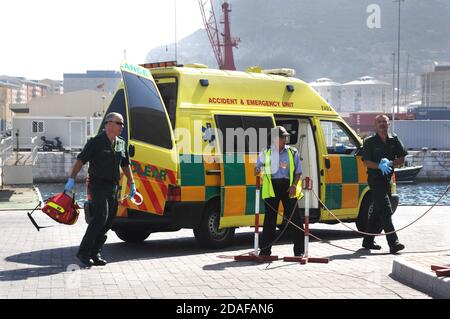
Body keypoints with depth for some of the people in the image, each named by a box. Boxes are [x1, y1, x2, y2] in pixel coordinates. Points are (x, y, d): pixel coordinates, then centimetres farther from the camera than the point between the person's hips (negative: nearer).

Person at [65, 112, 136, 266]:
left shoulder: (121, 144, 12)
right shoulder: (96, 142, -8)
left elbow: (125, 165, 23)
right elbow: (80, 160, -10)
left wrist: (132, 183, 20)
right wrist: (71, 179, -17)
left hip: (113, 188, 7)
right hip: (98, 186, -7)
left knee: (108, 221, 5)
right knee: (100, 218, -17)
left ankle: (95, 253, 13)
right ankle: (84, 252, -12)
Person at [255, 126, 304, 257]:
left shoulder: (292, 152, 7)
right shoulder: (266, 152, 8)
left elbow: (298, 172, 8)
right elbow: (257, 167, 15)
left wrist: (294, 185, -8)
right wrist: (257, 171, -9)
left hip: (287, 186, 0)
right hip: (271, 186, 0)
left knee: (294, 217, -2)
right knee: (269, 218, 2)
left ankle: (299, 250, 4)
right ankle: (265, 250, 10)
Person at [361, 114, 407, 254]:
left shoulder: (394, 140, 8)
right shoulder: (370, 142, -4)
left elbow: (401, 159, 7)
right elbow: (366, 162, -7)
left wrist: (390, 163, -12)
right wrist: (379, 165, -23)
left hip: (387, 179, 6)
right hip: (375, 179, -6)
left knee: (378, 212, 12)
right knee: (386, 210, -15)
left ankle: (368, 241, 24)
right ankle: (393, 243, -20)